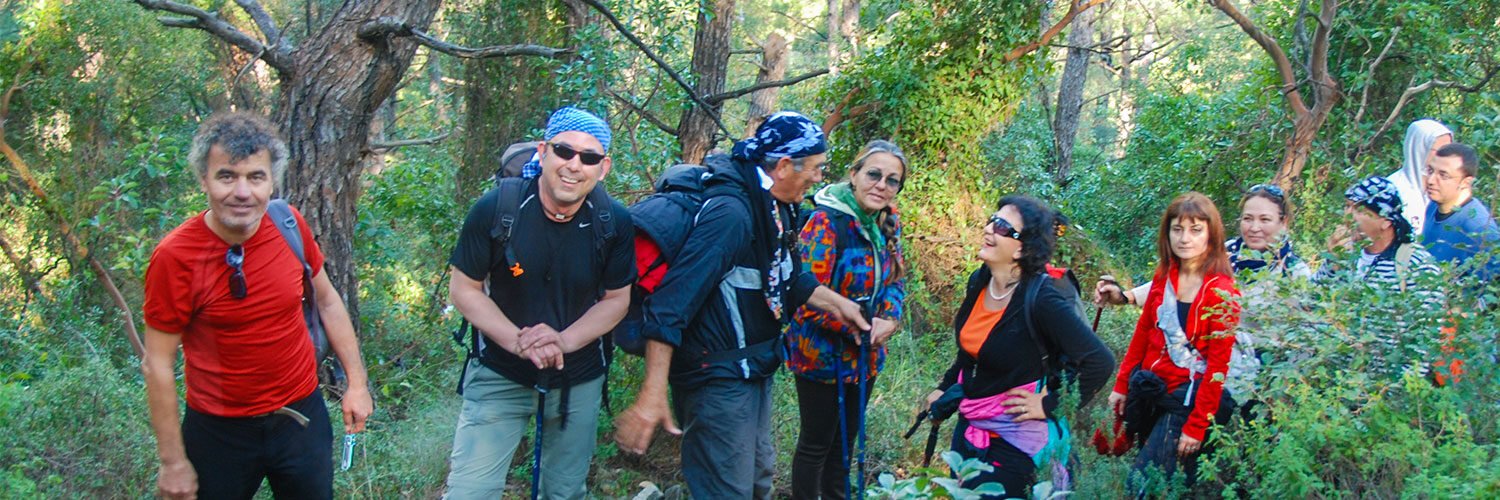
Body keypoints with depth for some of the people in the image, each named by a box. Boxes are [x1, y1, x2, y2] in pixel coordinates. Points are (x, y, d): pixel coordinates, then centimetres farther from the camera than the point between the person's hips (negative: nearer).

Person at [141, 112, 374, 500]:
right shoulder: (175, 257, -19)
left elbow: (327, 300, 8)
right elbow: (157, 365, -13)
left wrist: (357, 382, 6)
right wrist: (173, 462, -11)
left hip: (301, 415, 3)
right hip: (218, 432, -3)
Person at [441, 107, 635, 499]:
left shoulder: (614, 223, -12)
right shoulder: (496, 208, -17)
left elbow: (617, 299, -2)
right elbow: (464, 290, -8)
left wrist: (565, 341, -20)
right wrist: (518, 340, -23)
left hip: (579, 379, 2)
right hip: (500, 375, -2)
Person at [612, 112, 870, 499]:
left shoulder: (775, 209, 4)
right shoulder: (731, 213, -26)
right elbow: (673, 301, -32)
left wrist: (835, 304, 12)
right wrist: (652, 395, -36)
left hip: (754, 370, 10)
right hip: (718, 379, -10)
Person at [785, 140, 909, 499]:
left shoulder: (887, 224, 0)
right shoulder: (827, 222, -23)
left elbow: (895, 280, 9)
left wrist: (889, 319, -10)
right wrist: (855, 328, -22)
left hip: (866, 356, 7)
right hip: (822, 354, -7)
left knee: (846, 440, 21)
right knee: (817, 443, 7)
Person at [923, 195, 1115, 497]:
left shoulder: (1041, 299, -24)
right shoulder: (979, 282, -2)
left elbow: (1099, 362, -26)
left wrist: (1050, 405, -19)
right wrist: (945, 389, 19)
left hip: (1011, 443, -7)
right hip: (967, 427, 8)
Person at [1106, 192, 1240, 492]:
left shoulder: (1222, 291, -15)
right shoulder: (1164, 276, 3)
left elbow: (1217, 366, -15)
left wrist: (1196, 427, -16)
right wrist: (1121, 386, 11)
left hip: (1186, 398, -6)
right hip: (1149, 389, 6)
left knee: (1144, 485, -10)